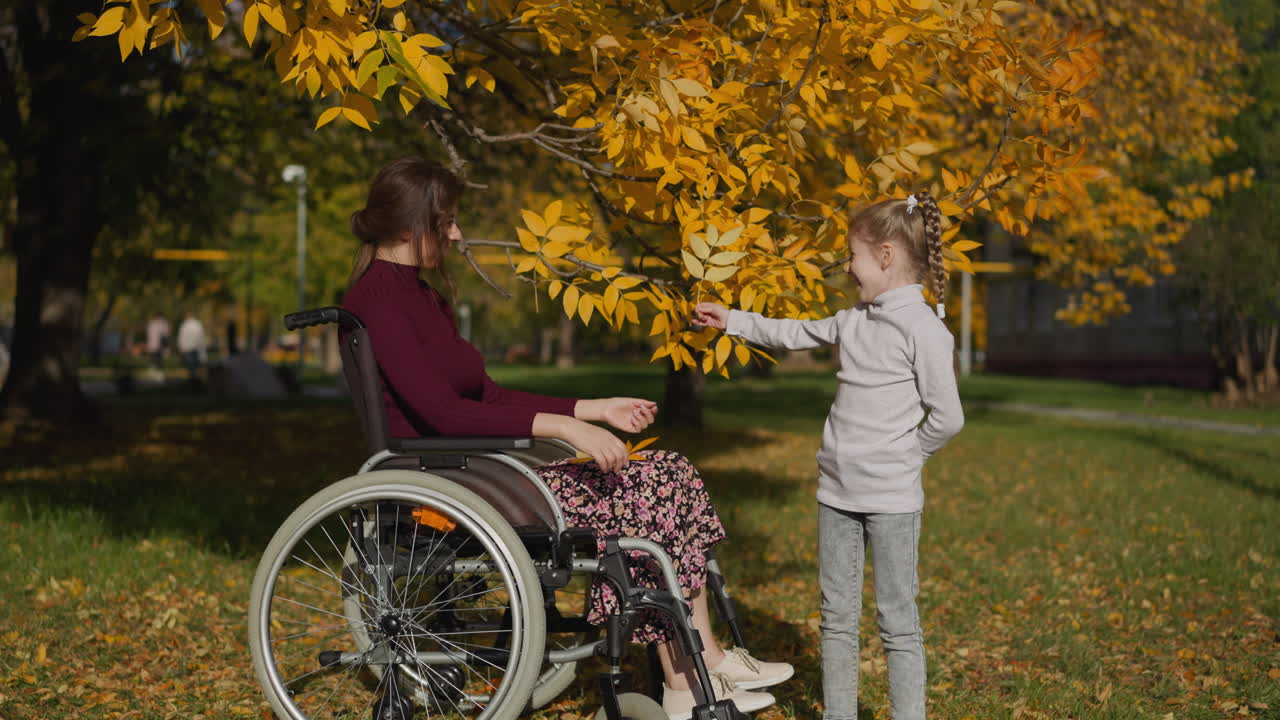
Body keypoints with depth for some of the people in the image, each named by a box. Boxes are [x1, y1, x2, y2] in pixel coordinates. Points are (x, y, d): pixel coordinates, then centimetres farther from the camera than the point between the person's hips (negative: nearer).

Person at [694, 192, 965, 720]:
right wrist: (732, 321, 25)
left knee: (897, 619, 0)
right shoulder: (854, 321, 9)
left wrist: (905, 455, -2)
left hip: (891, 497, -7)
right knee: (836, 615, 12)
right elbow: (795, 334, 24)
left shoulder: (923, 328, -13)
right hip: (836, 491, 7)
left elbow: (947, 417, -12)